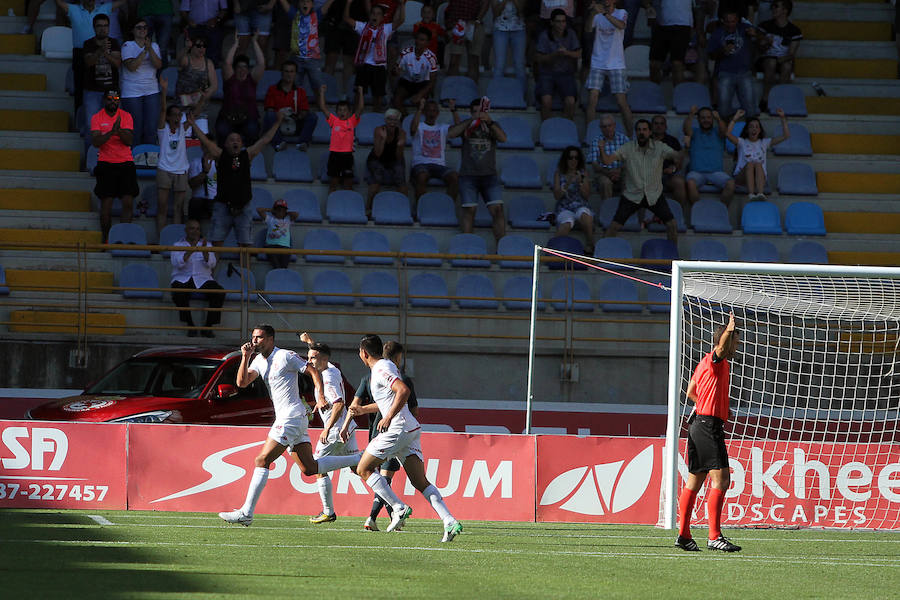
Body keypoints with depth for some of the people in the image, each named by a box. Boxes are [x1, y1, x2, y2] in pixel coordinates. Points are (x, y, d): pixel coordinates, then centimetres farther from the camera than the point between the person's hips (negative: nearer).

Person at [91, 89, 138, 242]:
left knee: (128, 202, -7)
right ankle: (106, 239, 5)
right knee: (106, 203, -3)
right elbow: (95, 142, -10)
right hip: (105, 164, -1)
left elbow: (129, 141, -4)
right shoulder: (97, 118, 1)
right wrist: (111, 132, -23)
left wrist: (120, 131, -24)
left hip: (125, 163, 1)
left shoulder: (126, 116, 4)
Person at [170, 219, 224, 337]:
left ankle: (208, 327, -19)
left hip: (203, 279, 2)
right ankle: (190, 325, -24)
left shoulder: (207, 245, 14)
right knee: (179, 293, -36)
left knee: (219, 292, -27)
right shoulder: (178, 245, 9)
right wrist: (191, 250, -23)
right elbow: (177, 263, -11)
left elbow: (211, 264, -3)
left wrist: (204, 250, -20)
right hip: (182, 279, -2)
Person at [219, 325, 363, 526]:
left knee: (262, 461, -12)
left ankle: (246, 513, -13)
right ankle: (359, 459, 18)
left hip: (292, 416, -9)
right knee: (309, 468, 8)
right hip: (284, 417, 9)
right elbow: (242, 382, 6)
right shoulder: (259, 361, 16)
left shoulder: (286, 356, -8)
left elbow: (313, 371, -6)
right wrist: (245, 357, -4)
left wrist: (320, 396, -18)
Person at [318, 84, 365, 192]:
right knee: (333, 182, 6)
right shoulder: (334, 120, 4)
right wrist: (322, 93, -6)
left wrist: (360, 93, -6)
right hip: (334, 154, 0)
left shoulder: (352, 121, 5)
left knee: (348, 183, 4)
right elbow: (322, 108, -1)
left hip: (347, 155, 0)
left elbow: (360, 109, -1)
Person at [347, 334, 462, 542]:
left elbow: (404, 390, -25)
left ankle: (399, 508, -6)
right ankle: (450, 522, -13)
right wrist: (361, 411, 43)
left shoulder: (381, 370, -8)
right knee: (420, 482, 2)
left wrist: (389, 417, -23)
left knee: (364, 469, 2)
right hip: (412, 429, 9)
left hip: (398, 429, -9)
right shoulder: (387, 366, 22)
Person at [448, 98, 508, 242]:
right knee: (469, 210, -6)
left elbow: (503, 138, -7)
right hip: (468, 175, -1)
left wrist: (489, 122, -21)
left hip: (489, 175, 1)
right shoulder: (466, 125, 9)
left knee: (497, 209, -11)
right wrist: (471, 120, -17)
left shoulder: (493, 125, 12)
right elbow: (451, 133, -10)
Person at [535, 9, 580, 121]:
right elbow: (540, 59, -7)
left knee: (570, 101, -23)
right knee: (546, 100, -27)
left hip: (566, 74, 1)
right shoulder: (544, 36, -8)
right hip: (547, 73, -1)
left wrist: (567, 53, -22)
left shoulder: (571, 34, -3)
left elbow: (578, 54, 0)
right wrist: (555, 54, -24)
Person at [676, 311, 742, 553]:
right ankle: (714, 537, -19)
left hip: (699, 424, 10)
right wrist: (729, 331, -51)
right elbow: (722, 346, -31)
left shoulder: (705, 363, 20)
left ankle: (683, 535, 16)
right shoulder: (715, 360, -7)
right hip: (709, 426, -10)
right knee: (720, 479, -14)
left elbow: (691, 391, 31)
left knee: (694, 482, 13)